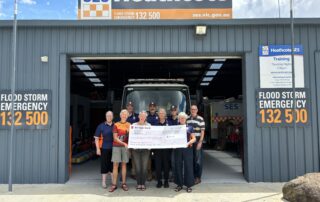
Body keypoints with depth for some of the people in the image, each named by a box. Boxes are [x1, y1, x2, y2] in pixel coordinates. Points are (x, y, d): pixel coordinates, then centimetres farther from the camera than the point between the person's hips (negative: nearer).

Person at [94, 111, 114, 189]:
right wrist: (98, 148, -5)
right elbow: (96, 138, 2)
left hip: (114, 148, 2)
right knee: (104, 165, 4)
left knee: (113, 165, 9)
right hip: (104, 148, -1)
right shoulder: (101, 126, 2)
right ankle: (104, 182, 15)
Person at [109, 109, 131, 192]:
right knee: (115, 165, -3)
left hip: (125, 147, 2)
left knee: (124, 164, 5)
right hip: (116, 146, -1)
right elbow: (115, 138, -3)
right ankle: (114, 184, 0)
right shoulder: (116, 125, 3)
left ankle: (124, 183, 10)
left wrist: (128, 131, -12)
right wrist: (124, 144, -13)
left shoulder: (129, 125, 9)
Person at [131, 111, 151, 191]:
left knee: (144, 167, 0)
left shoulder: (149, 125, 7)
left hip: (146, 148, 0)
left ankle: (143, 184, 11)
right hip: (136, 148, 0)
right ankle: (138, 184, 12)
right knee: (138, 167, 1)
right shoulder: (134, 125, 7)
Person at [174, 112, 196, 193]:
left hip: (187, 149, -2)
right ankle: (179, 184, 16)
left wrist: (189, 143, -15)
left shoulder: (189, 127, 6)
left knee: (188, 166, -1)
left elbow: (194, 138, 4)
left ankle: (189, 185, 8)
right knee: (178, 166, 5)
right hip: (178, 149, 2)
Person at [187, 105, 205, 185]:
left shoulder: (200, 119, -2)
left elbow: (202, 131, -4)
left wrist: (200, 142, -11)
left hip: (197, 142, -4)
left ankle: (198, 177, 11)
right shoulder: (187, 119, 10)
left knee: (198, 160, 1)